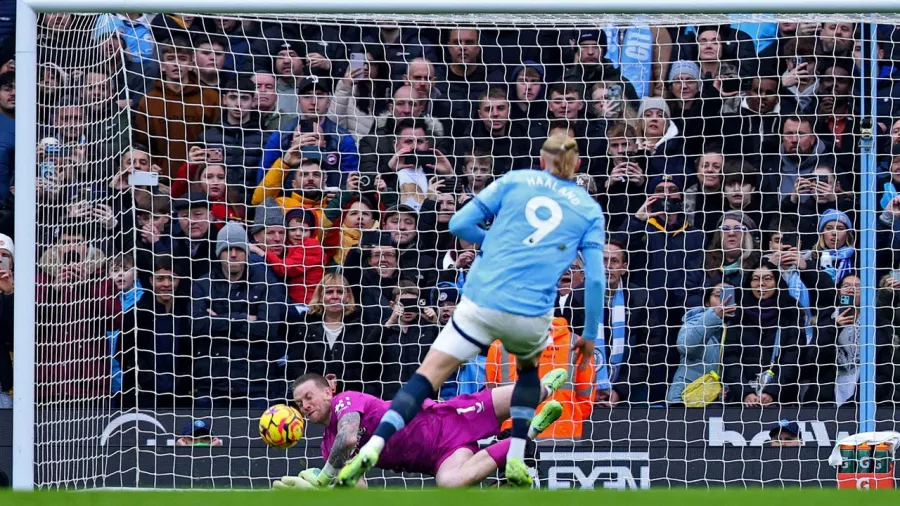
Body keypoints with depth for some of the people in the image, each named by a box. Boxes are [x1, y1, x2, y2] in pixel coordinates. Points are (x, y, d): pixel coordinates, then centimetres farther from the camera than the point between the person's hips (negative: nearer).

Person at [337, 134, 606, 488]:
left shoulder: (514, 180, 11)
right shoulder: (590, 210, 11)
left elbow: (459, 224, 8)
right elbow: (595, 279, 3)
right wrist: (590, 335, 12)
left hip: (481, 302, -1)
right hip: (530, 316, 1)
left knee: (428, 376, 0)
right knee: (528, 367, 33)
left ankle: (371, 449, -20)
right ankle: (515, 462, 19)